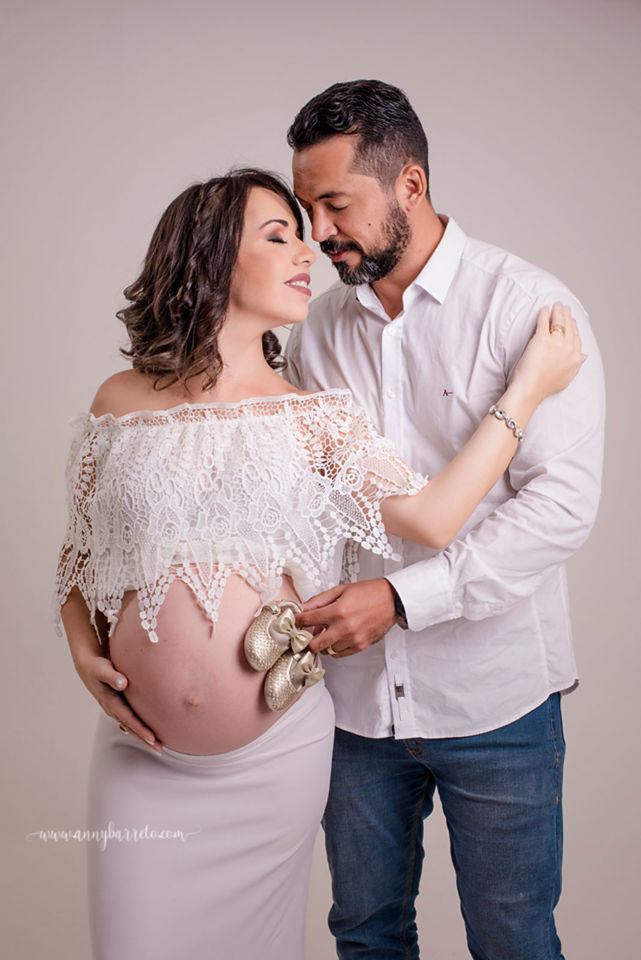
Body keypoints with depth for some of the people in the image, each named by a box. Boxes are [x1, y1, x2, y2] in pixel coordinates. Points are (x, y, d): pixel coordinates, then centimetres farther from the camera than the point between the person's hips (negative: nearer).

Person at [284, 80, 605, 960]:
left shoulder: (529, 308, -10)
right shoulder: (319, 327, 5)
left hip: (493, 695, -4)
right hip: (355, 689, 5)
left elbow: (562, 501, -17)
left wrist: (401, 597, -23)